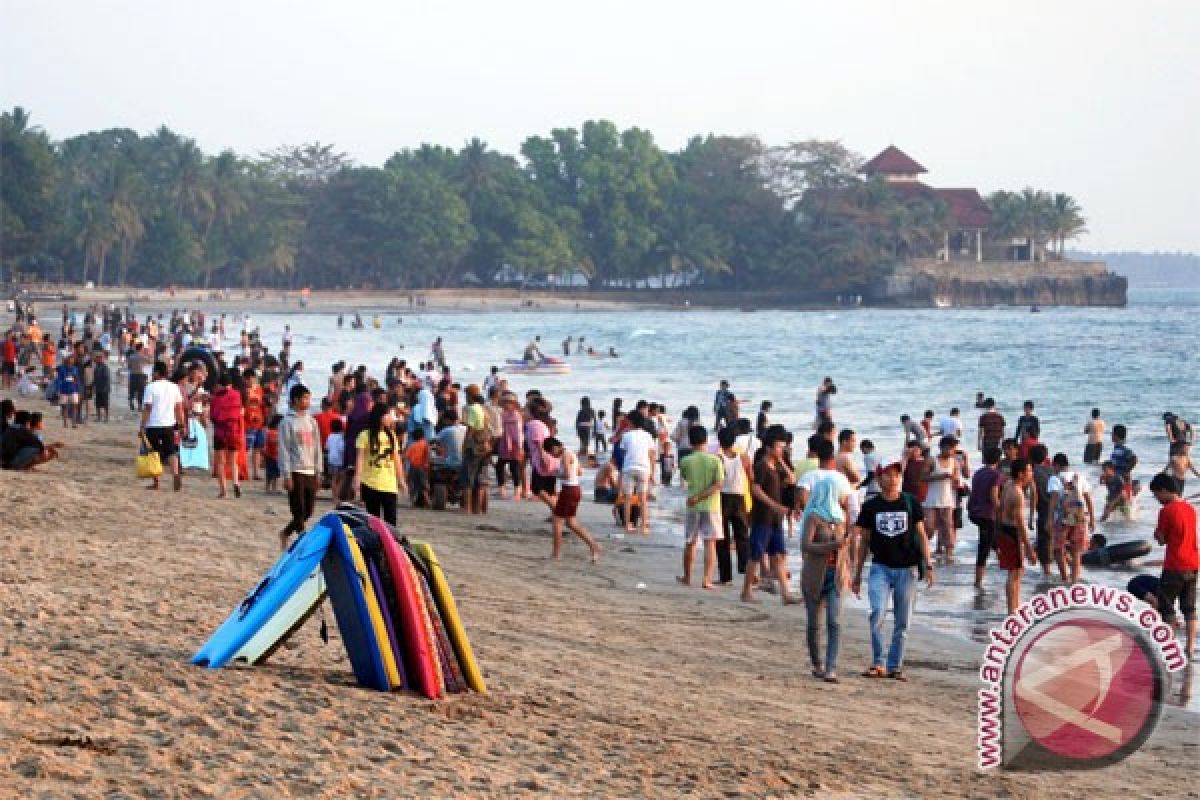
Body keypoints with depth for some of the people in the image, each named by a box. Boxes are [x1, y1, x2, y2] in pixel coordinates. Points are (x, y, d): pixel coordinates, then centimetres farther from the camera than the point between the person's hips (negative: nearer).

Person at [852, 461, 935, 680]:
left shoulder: (911, 503, 3)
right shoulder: (870, 506, 4)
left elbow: (921, 534, 6)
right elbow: (864, 541, 10)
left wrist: (928, 565, -4)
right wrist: (857, 574, 10)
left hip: (906, 568, 1)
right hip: (880, 567, -1)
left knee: (902, 622, 4)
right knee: (877, 614, -17)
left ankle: (895, 666, 14)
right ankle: (878, 662, -4)